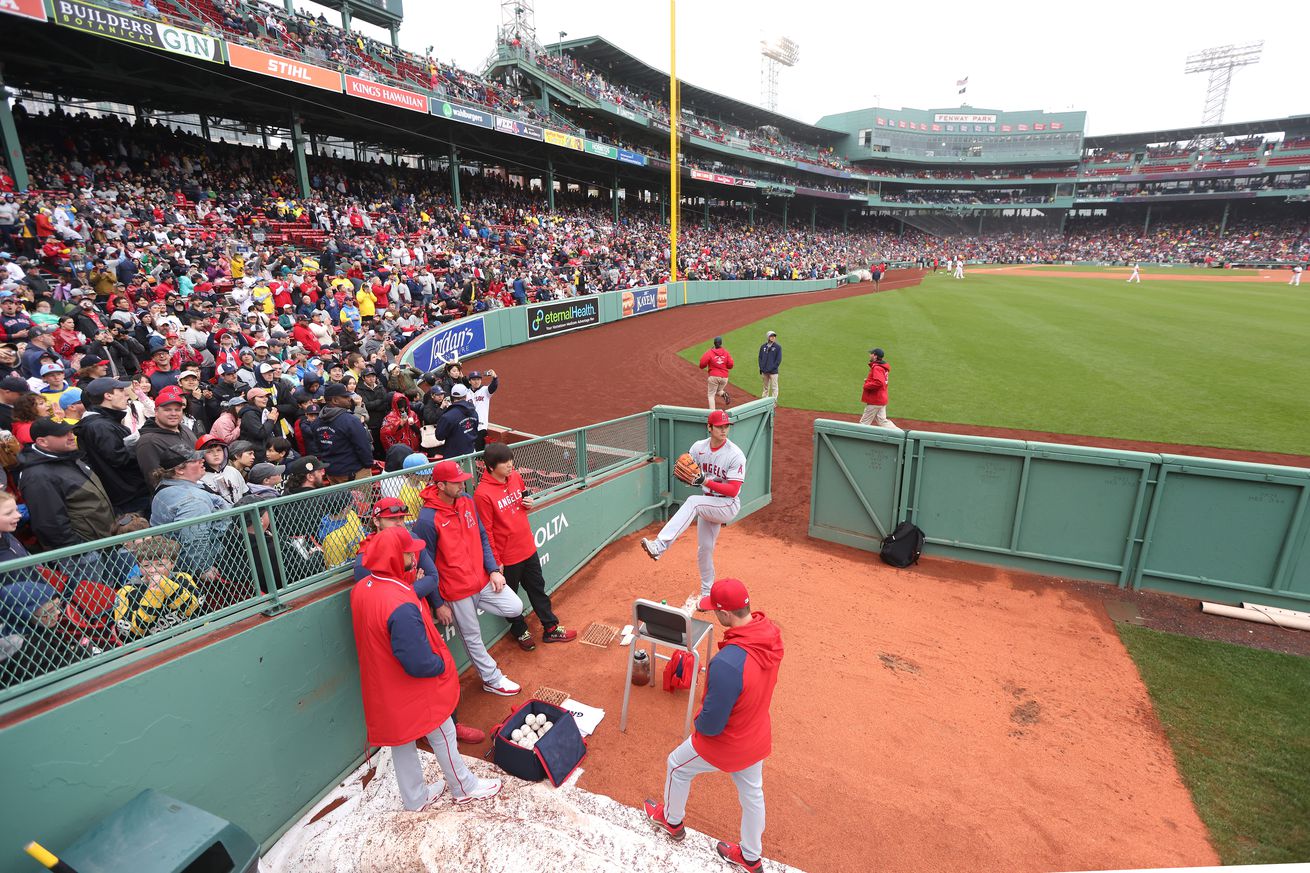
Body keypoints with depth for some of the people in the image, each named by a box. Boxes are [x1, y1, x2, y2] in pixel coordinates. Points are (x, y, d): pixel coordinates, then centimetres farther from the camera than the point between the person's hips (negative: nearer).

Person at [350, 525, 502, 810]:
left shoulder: (361, 588, -10)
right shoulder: (402, 606, -38)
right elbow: (419, 664, -32)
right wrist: (443, 664, -13)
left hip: (383, 687, 8)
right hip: (415, 691, -8)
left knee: (401, 739, 24)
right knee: (442, 737, 16)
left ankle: (415, 797, 46)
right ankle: (464, 788, 39)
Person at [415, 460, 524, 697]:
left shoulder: (467, 501, -1)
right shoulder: (427, 520, -21)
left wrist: (493, 570, -1)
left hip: (483, 579, 6)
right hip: (457, 590, -5)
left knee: (515, 607, -2)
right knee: (473, 637, 11)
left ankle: (475, 606, 20)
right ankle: (492, 680, 32)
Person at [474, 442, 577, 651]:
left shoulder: (516, 477, -3)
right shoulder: (482, 494, -22)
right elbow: (486, 531, -18)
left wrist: (529, 504, -7)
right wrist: (495, 561, -14)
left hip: (528, 548, 6)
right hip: (507, 556, -6)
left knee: (538, 589, 20)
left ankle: (550, 628, 35)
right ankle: (520, 631, 40)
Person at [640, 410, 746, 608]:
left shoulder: (736, 455, -19)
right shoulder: (698, 447, -3)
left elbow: (733, 490, -23)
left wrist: (705, 481, -33)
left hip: (729, 505, -6)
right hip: (707, 505, 6)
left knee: (693, 502, -33)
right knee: (704, 549, 12)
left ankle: (660, 545, -41)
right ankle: (707, 592, 35)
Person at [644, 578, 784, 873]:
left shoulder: (726, 663, -43)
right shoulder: (770, 633, -19)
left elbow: (711, 724, -29)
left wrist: (698, 723, -8)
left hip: (725, 746, -6)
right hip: (759, 738, 6)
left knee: (676, 766, 25)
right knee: (752, 794, 29)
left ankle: (672, 821, 52)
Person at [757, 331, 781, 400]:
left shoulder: (778, 347, -1)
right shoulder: (763, 347, 9)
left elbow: (779, 359, -5)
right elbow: (760, 358, 12)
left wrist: (772, 368, -13)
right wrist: (761, 368, -1)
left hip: (773, 372, -4)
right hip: (764, 371, 4)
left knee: (774, 387, -1)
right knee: (766, 387, 13)